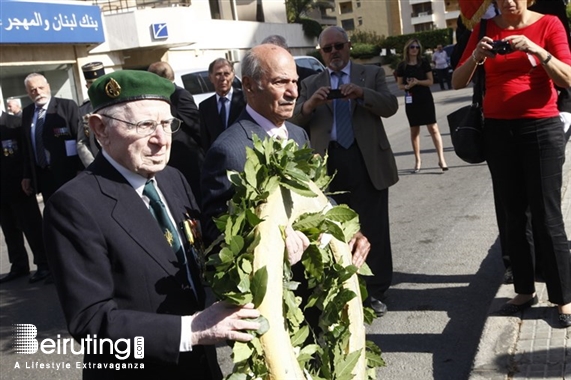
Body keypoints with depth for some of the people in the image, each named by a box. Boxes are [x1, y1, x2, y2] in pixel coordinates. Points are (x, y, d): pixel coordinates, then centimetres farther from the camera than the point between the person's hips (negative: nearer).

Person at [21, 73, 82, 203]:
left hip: (68, 174, -4)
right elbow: (28, 147, 14)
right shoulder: (26, 113, 10)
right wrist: (27, 175, 11)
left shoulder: (67, 106, -6)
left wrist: (82, 171, -15)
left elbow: (80, 139, -10)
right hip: (43, 176, 4)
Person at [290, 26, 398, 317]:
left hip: (367, 160, -1)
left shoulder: (372, 74, 10)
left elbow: (390, 106, -5)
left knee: (373, 229, 3)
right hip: (328, 163, 1)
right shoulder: (310, 84, 13)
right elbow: (294, 122, 1)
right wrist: (310, 104, -20)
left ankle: (376, 292, 16)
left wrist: (363, 93, -23)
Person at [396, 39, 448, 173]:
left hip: (426, 99, -1)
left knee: (433, 128, -7)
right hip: (411, 101, 1)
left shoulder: (424, 63, 0)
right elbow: (400, 85, 5)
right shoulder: (402, 66, 2)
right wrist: (407, 86, -16)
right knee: (414, 131, 7)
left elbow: (430, 81, -3)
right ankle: (417, 161, 16)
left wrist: (417, 82, -19)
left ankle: (441, 159, -7)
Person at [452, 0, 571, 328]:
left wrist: (536, 50, -25)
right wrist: (476, 56, -17)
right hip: (498, 131, 3)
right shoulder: (485, 29, 7)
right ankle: (525, 290, 20)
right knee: (513, 216, 8)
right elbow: (457, 82, 2)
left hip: (541, 129, -3)